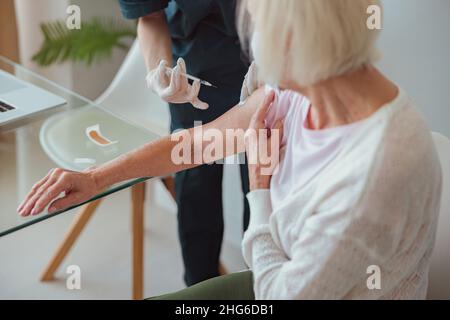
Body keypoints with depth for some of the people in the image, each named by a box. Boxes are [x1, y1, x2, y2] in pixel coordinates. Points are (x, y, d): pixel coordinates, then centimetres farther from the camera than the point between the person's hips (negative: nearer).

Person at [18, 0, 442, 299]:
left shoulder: (375, 169, -36)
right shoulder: (297, 91, -12)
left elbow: (286, 293, -24)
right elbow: (200, 140, 3)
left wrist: (259, 190, -11)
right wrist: (97, 177, 7)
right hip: (289, 281, 7)